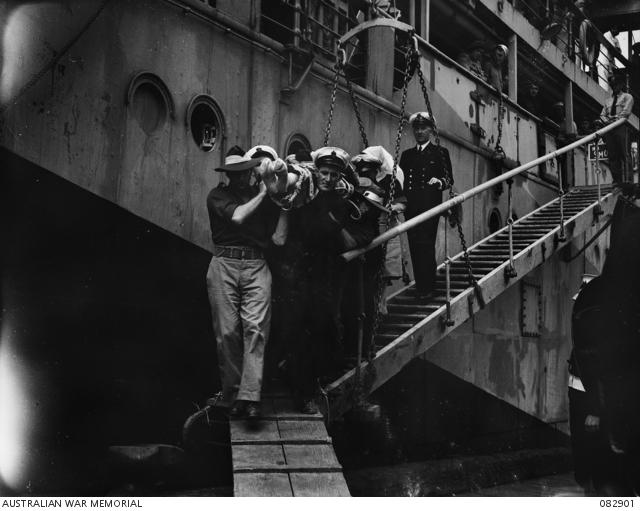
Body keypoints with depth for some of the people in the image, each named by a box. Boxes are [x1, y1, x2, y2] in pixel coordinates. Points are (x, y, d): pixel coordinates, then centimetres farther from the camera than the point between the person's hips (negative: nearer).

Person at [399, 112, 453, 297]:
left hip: (430, 205, -4)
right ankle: (420, 287, 7)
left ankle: (428, 287, -5)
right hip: (411, 206, 4)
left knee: (426, 245, -11)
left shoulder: (440, 152, 8)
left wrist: (440, 181, -18)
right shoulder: (407, 154, 20)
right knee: (415, 246, 1)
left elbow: (450, 180, 3)